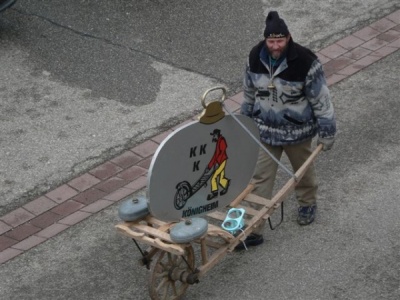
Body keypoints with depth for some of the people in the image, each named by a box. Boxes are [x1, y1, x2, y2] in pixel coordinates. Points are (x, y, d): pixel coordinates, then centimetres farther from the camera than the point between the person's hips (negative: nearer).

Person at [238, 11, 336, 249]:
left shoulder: (306, 62, -25)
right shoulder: (255, 57, -12)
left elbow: (321, 100, -16)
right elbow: (249, 92, 5)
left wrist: (327, 132, -11)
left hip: (297, 130, -3)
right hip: (265, 130, 3)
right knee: (260, 179, 3)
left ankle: (308, 203, 52)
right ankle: (253, 229, 10)